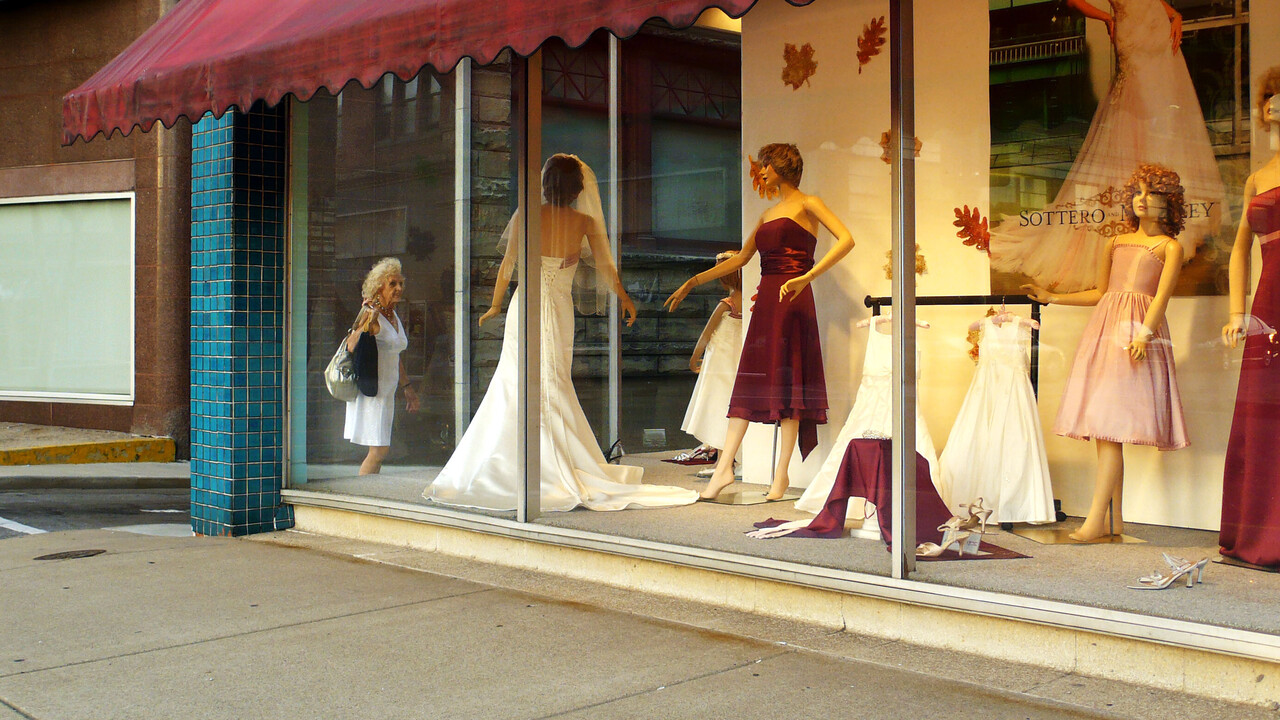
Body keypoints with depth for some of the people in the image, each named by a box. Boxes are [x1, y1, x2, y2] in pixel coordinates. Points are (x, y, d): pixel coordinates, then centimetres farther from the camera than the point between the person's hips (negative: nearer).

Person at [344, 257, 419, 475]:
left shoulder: (394, 316, 13)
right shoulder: (371, 315, -12)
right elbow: (351, 348, -24)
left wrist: (407, 387, 26)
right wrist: (366, 323, -35)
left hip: (387, 391, 8)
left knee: (378, 450, 6)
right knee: (380, 449, -12)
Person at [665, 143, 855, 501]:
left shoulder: (807, 204, 2)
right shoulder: (768, 214, 24)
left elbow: (846, 239, -11)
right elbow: (740, 259, 27)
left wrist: (807, 277, -21)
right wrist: (694, 281, 23)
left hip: (792, 298, -7)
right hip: (766, 298, 7)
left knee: (787, 381, -6)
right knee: (749, 381, 0)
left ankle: (782, 472, -3)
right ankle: (724, 467, -3)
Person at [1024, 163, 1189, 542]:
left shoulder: (1170, 247, 8)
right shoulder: (1116, 244, 23)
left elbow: (1162, 296, -6)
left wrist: (1144, 333, -22)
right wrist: (1052, 298, 28)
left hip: (1139, 329, -6)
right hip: (1105, 327, 6)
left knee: (1112, 426, -16)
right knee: (1104, 428, 1)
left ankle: (1096, 521, -19)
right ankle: (1115, 520, 6)